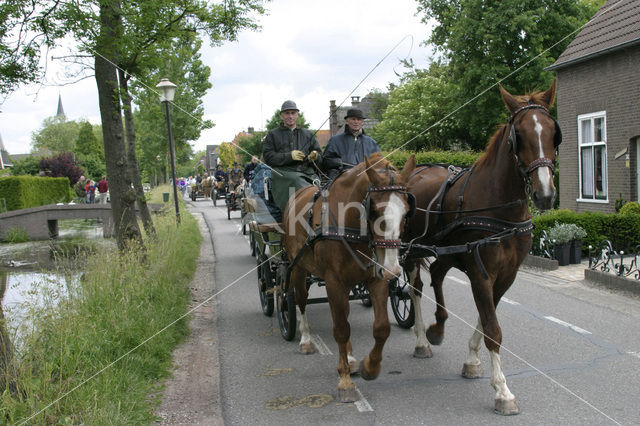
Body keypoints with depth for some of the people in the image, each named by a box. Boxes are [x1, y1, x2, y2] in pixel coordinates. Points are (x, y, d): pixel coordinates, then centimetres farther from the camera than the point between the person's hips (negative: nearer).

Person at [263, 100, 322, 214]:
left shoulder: (308, 134, 26)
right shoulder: (273, 135, 17)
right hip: (284, 173, -3)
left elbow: (320, 156, 23)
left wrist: (315, 156, -3)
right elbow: (268, 157, 4)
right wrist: (289, 156, -9)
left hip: (307, 172, 3)